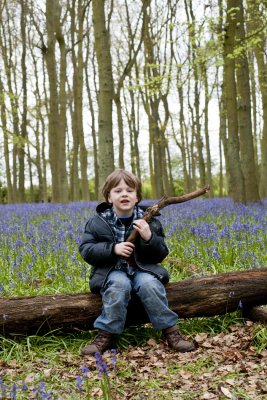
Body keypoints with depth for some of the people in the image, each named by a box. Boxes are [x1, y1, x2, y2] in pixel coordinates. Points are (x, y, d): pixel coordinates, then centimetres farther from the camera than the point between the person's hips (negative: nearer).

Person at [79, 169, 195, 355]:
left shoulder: (147, 221, 0)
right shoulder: (99, 222, -1)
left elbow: (160, 255, 2)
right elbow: (86, 250, -4)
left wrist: (149, 238, -20)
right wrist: (113, 249, -19)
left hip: (142, 269, 1)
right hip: (112, 271, -1)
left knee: (149, 284, -31)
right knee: (119, 285, -34)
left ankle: (171, 330, -17)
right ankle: (106, 334, -21)